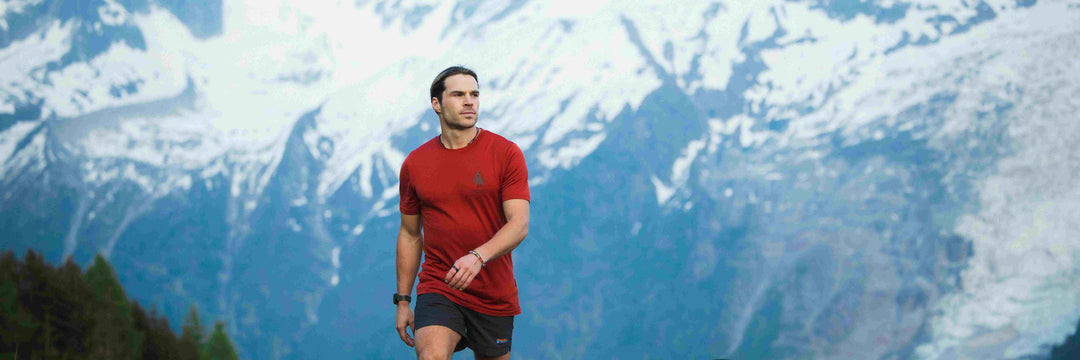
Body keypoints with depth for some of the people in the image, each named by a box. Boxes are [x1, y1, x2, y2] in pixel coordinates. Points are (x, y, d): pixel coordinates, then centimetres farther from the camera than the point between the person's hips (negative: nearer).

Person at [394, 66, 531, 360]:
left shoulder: (506, 153, -3)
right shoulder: (415, 164, 5)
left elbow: (519, 224, -11)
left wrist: (478, 257, -29)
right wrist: (402, 301, 12)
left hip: (495, 296, 0)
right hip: (437, 289, 0)